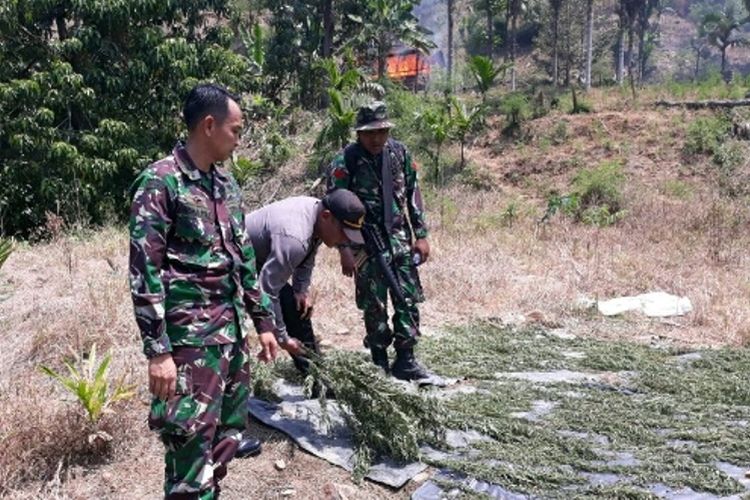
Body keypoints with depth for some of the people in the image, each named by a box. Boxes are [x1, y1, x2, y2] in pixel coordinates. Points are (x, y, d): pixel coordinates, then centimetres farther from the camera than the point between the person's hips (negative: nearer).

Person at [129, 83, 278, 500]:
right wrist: (157, 351, -18)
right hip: (191, 339, -8)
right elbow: (144, 271, -15)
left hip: (233, 331, 8)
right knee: (193, 444, -2)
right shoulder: (160, 182, -12)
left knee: (227, 436, 15)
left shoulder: (225, 182, 12)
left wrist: (264, 322, 17)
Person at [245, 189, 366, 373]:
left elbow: (307, 257, 9)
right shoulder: (293, 238, -39)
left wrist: (302, 290, -1)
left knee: (297, 306, 8)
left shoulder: (317, 210, -10)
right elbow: (267, 289, -37)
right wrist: (281, 338, -27)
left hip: (259, 260, 9)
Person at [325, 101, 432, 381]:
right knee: (374, 305, 2)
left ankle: (405, 361, 14)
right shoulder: (345, 161, -11)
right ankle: (380, 364, 17)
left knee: (409, 300, 3)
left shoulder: (399, 153, 3)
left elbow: (413, 194, 10)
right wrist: (344, 248, -15)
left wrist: (421, 235, 7)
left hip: (399, 237, 4)